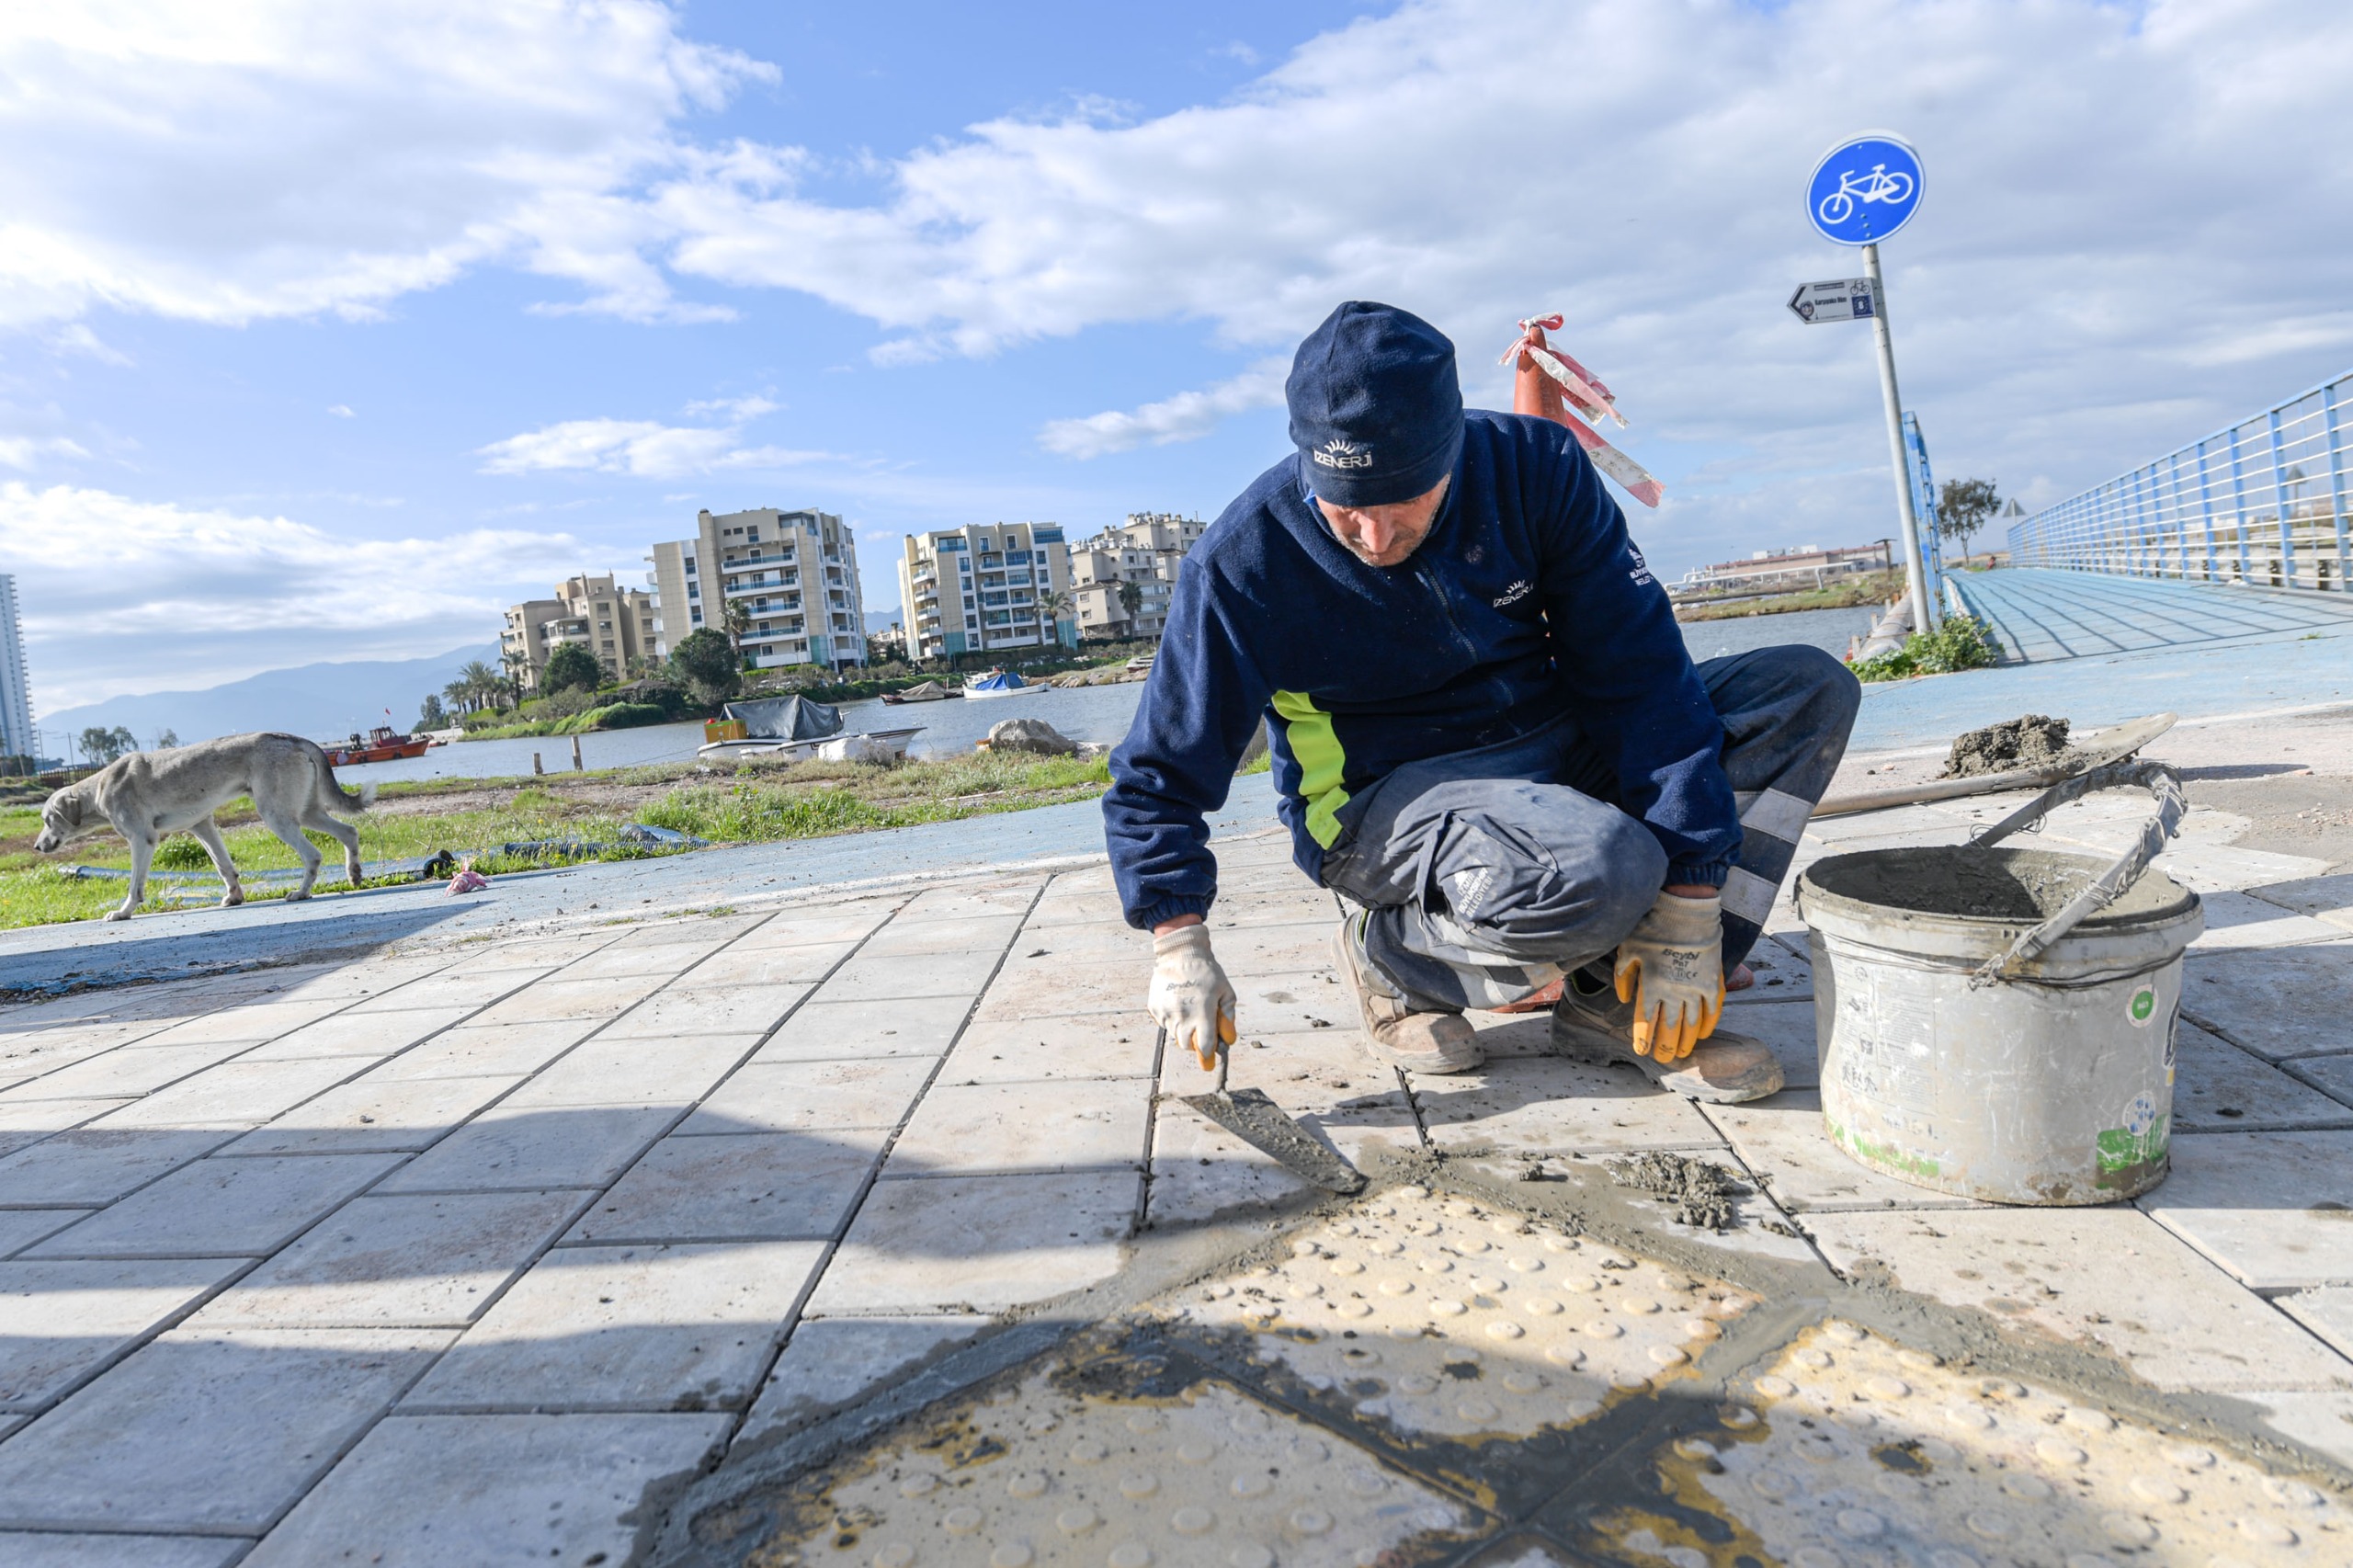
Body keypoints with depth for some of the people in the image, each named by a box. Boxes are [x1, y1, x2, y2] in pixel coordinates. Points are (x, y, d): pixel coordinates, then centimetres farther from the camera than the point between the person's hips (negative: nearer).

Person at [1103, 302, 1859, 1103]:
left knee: (1808, 687, -10)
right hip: (1381, 799, -5)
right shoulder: (1244, 562, -18)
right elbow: (1158, 774, -8)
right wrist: (1178, 941, -21)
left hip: (1553, 755, 6)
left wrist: (1687, 900, -19)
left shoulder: (1532, 465, -11)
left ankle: (1616, 1001, -14)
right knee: (1600, 870, -36)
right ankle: (1387, 954, -5)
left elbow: (1641, 669, -14)